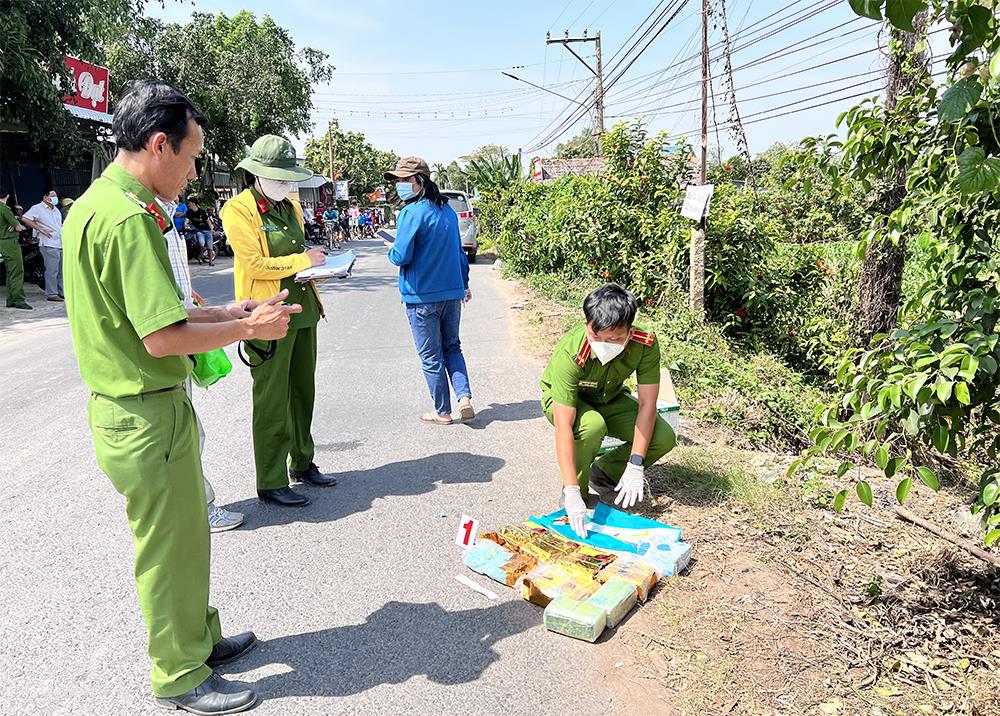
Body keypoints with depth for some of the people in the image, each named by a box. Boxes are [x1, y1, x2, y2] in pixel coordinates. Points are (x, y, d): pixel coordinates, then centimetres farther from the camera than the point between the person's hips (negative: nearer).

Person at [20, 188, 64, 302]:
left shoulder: (56, 210, 21)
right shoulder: (37, 208, -3)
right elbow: (24, 219, -12)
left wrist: (65, 236, 18)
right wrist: (40, 229, -15)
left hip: (61, 244, 8)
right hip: (49, 244, -8)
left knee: (62, 270, 10)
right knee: (52, 270, -9)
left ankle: (62, 292, 17)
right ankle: (51, 294, -5)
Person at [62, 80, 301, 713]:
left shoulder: (95, 204, 11)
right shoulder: (129, 217, -23)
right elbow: (163, 336, -27)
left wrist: (228, 312, 11)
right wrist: (249, 328, -14)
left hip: (124, 406, 10)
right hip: (149, 415, -10)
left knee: (183, 535, 23)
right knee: (172, 547, 7)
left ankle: (200, 637, 41)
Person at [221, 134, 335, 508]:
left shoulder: (291, 206, 16)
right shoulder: (238, 209, -8)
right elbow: (255, 264, -16)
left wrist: (321, 267, 7)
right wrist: (303, 260, -15)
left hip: (303, 310, 8)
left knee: (303, 392, 15)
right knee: (271, 401, -1)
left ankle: (302, 463, 30)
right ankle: (271, 483, 9)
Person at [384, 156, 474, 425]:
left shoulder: (411, 213, -16)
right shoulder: (447, 210, 8)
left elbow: (402, 257, -17)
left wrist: (391, 249, 5)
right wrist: (464, 283, 24)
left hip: (423, 296, -6)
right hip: (452, 292, 7)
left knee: (431, 357, 6)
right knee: (452, 347, 19)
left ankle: (443, 412, 15)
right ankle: (464, 397, 2)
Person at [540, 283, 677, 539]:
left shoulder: (645, 344, -29)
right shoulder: (569, 354, -39)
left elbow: (647, 404, -23)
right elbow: (563, 426, -40)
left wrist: (635, 465, -29)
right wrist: (572, 494, -43)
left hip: (609, 398, 4)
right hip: (564, 400, -4)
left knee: (664, 438, -16)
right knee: (592, 425, -38)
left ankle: (604, 472, 9)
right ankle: (577, 490, -10)